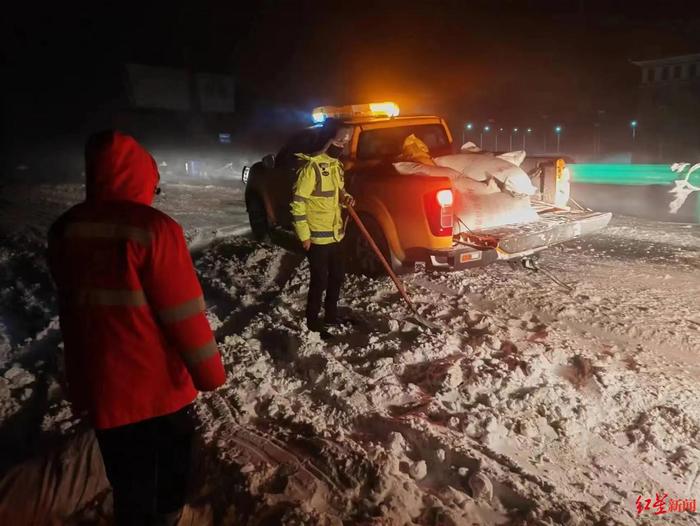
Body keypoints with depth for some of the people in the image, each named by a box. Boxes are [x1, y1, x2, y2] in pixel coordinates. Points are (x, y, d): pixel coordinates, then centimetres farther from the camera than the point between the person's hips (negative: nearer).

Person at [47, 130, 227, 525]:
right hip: (158, 388, -5)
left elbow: (72, 311, 11)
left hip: (98, 389, 6)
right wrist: (210, 373, -6)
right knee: (166, 485, 20)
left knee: (129, 486, 25)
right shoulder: (153, 228, -22)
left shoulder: (66, 230, -1)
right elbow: (185, 314, -19)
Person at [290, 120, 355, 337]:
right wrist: (304, 234, -19)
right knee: (320, 281, 0)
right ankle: (313, 322, 17)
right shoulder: (312, 166, -18)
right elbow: (298, 201, -18)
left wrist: (346, 197, -1)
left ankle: (331, 315, 35)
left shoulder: (336, 165, 9)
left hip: (335, 235, 9)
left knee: (337, 276, 17)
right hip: (317, 237, -9)